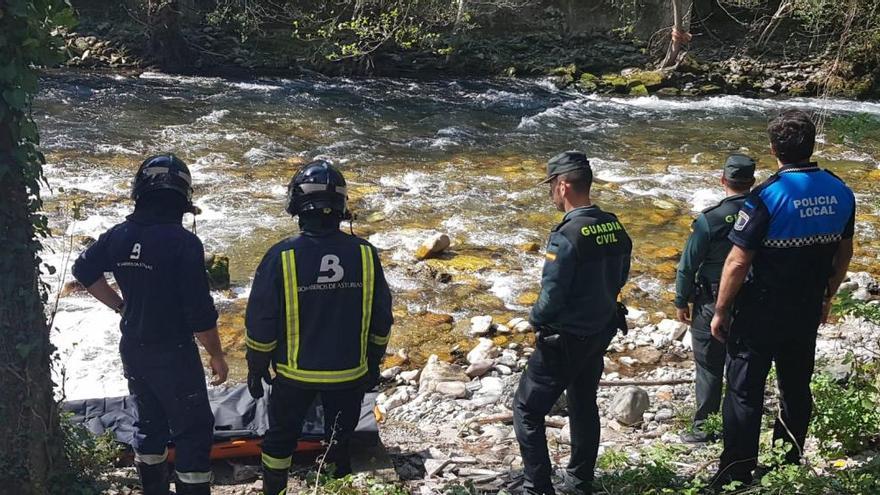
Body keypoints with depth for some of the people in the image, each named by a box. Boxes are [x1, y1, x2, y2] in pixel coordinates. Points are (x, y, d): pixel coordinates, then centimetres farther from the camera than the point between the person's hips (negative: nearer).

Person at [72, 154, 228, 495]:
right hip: (174, 354, -7)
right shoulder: (184, 242, -21)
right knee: (193, 431, 4)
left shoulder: (119, 236, -2)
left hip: (132, 350, 7)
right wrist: (216, 356, -8)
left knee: (149, 423, 22)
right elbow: (200, 311, -20)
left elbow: (83, 270, 15)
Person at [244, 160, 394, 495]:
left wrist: (256, 367, 5)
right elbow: (381, 319, -1)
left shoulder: (281, 257, -18)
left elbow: (260, 322, -10)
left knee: (281, 438, 20)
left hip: (295, 373, -1)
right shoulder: (365, 254, -11)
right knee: (340, 439, 20)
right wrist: (373, 362, 14)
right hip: (350, 373, 2)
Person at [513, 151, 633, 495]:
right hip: (602, 333, 8)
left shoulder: (567, 236, -25)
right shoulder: (615, 227, -2)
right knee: (585, 405, 22)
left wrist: (535, 319, -3)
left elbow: (551, 296, -23)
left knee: (527, 409, 6)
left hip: (565, 339, -8)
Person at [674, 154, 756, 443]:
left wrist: (682, 301, 0)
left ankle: (705, 428, 14)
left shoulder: (710, 219, -18)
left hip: (712, 304, -4)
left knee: (709, 366, 7)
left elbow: (688, 265, -13)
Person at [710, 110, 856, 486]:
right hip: (807, 313, 6)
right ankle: (788, 466, 30)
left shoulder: (767, 196, -21)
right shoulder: (840, 192, -2)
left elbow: (738, 262, -20)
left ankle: (736, 477, 10)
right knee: (796, 388, 18)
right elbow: (844, 253, 9)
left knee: (744, 394, 4)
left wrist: (720, 311, -10)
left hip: (759, 314, -6)